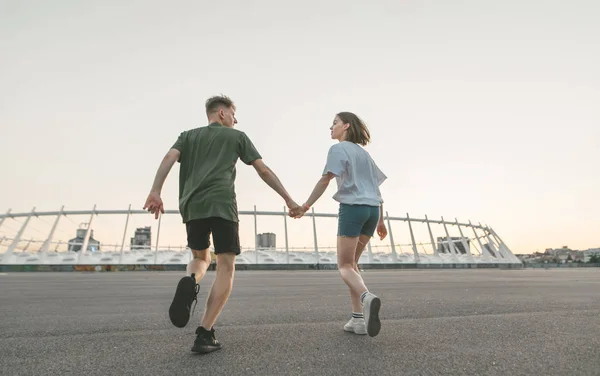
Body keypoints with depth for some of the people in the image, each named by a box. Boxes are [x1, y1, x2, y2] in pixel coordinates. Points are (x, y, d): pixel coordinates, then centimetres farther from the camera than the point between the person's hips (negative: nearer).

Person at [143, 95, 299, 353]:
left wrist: (155, 192, -4)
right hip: (221, 205, -4)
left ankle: (189, 283, -13)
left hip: (192, 206, 4)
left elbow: (170, 158, 6)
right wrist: (288, 199, 14)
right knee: (226, 267, 2)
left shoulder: (188, 135, 26)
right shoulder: (237, 136, 18)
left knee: (201, 258, 22)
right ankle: (204, 334, -7)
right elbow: (263, 170, 12)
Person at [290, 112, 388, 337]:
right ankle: (358, 318, 8)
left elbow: (325, 179, -13)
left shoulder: (338, 149, 1)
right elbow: (377, 187, 21)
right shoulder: (364, 153, 23)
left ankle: (367, 297, -31)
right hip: (372, 209, 7)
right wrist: (380, 220, 23)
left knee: (345, 266, -2)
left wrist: (305, 206, -15)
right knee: (351, 263, 15)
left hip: (352, 207, -7)